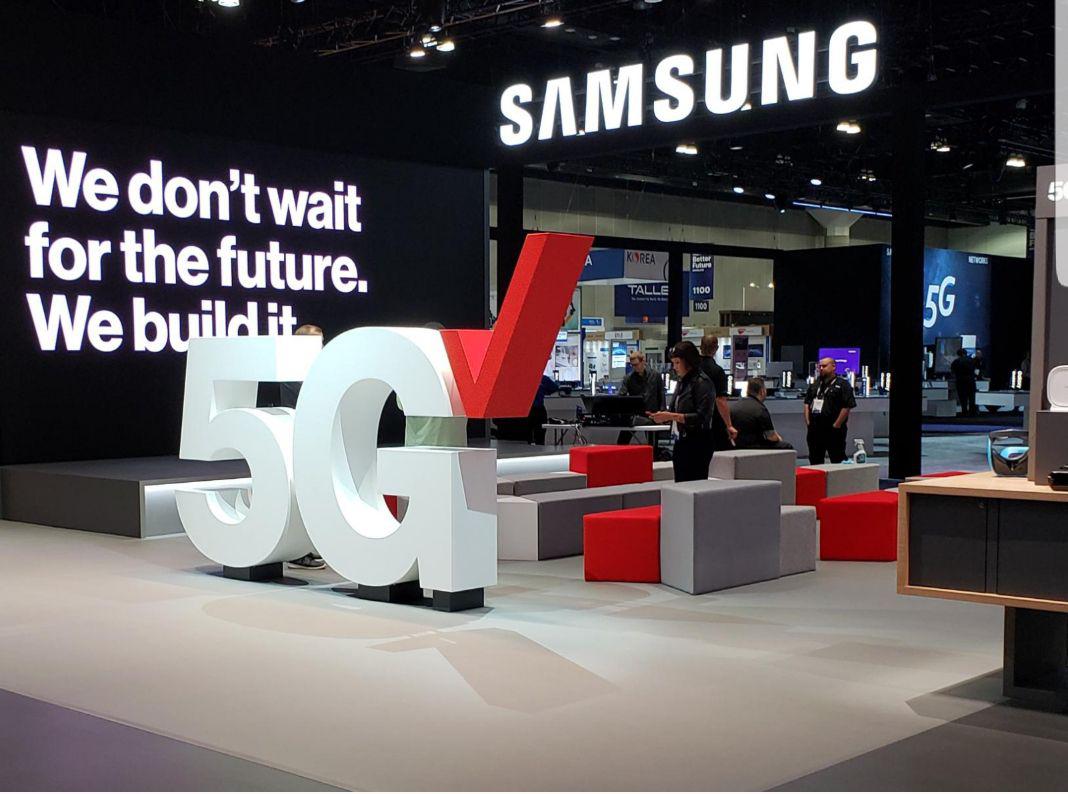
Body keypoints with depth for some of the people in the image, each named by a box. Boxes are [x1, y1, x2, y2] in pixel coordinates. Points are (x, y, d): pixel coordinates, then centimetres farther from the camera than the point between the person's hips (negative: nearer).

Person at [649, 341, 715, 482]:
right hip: (682, 441, 8)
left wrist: (671, 416, -21)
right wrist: (661, 417, -5)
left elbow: (701, 417, -18)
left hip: (698, 443, -8)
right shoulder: (682, 382, 13)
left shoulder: (702, 382, -10)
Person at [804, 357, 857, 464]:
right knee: (814, 460, 11)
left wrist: (836, 425, -14)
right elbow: (807, 403, 19)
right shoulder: (815, 384, 15)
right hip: (815, 429, 6)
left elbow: (847, 407, -11)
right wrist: (807, 421, 6)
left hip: (833, 430, -6)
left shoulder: (842, 384, -5)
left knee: (837, 460, -3)